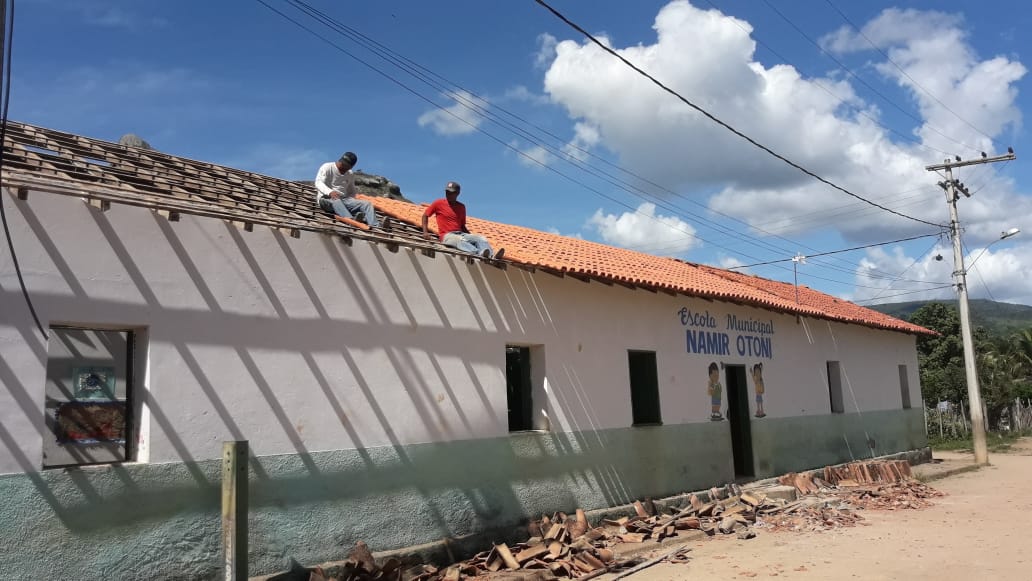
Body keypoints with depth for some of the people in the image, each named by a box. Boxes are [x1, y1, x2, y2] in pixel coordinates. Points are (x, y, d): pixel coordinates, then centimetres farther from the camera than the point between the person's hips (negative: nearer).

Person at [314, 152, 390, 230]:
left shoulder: (350, 175, 17)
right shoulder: (327, 167, 0)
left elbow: (352, 191, 26)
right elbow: (318, 183, -14)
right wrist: (330, 192, -35)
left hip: (344, 200, 5)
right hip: (326, 198, -5)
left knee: (367, 203, -17)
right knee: (336, 200, -41)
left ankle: (375, 225, -44)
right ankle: (351, 219, -67)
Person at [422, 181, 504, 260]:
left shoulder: (461, 206, 17)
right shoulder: (438, 203, 7)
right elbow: (425, 215, 11)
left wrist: (471, 237, 6)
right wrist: (425, 232, -3)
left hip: (461, 234, 5)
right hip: (447, 236, -5)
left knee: (481, 238, -19)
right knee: (460, 240, -37)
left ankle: (492, 256, -48)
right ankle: (480, 253, -64)